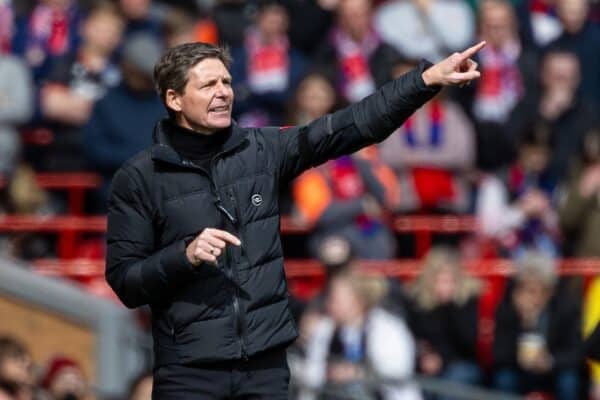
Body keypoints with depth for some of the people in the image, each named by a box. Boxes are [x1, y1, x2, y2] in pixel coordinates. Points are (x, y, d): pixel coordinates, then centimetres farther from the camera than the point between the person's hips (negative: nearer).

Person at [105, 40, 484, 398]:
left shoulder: (262, 150, 7)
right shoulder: (139, 179, -2)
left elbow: (352, 126, 2)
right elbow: (125, 281, -3)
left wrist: (428, 79, -5)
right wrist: (186, 255, -19)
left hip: (267, 362, 3)